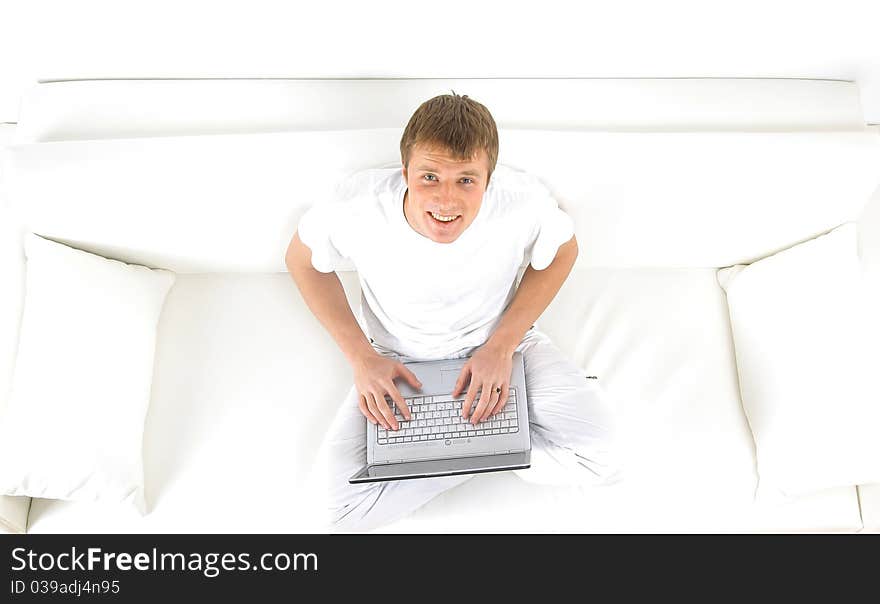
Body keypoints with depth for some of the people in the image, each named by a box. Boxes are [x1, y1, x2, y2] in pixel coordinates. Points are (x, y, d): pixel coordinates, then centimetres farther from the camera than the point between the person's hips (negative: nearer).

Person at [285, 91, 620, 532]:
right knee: (342, 499, -16)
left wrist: (502, 344, -16)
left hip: (499, 339, 0)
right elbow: (303, 260, -7)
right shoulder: (356, 209, -28)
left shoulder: (524, 202, -28)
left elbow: (562, 251, -5)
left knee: (596, 458, -18)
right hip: (397, 358, 1)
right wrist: (361, 357, -15)